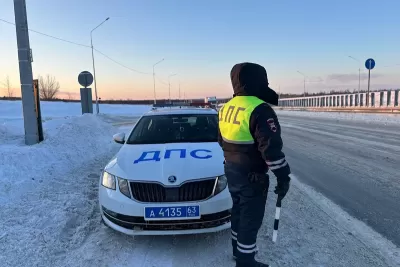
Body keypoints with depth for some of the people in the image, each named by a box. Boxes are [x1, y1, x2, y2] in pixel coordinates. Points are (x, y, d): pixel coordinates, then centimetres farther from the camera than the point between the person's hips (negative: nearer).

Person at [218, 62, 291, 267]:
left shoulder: (227, 108, 5)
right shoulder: (259, 109, -22)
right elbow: (271, 148, -25)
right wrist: (283, 177, -15)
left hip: (231, 171, 9)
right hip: (252, 176, -8)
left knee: (239, 211, 23)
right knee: (251, 218, 7)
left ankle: (238, 250, 41)